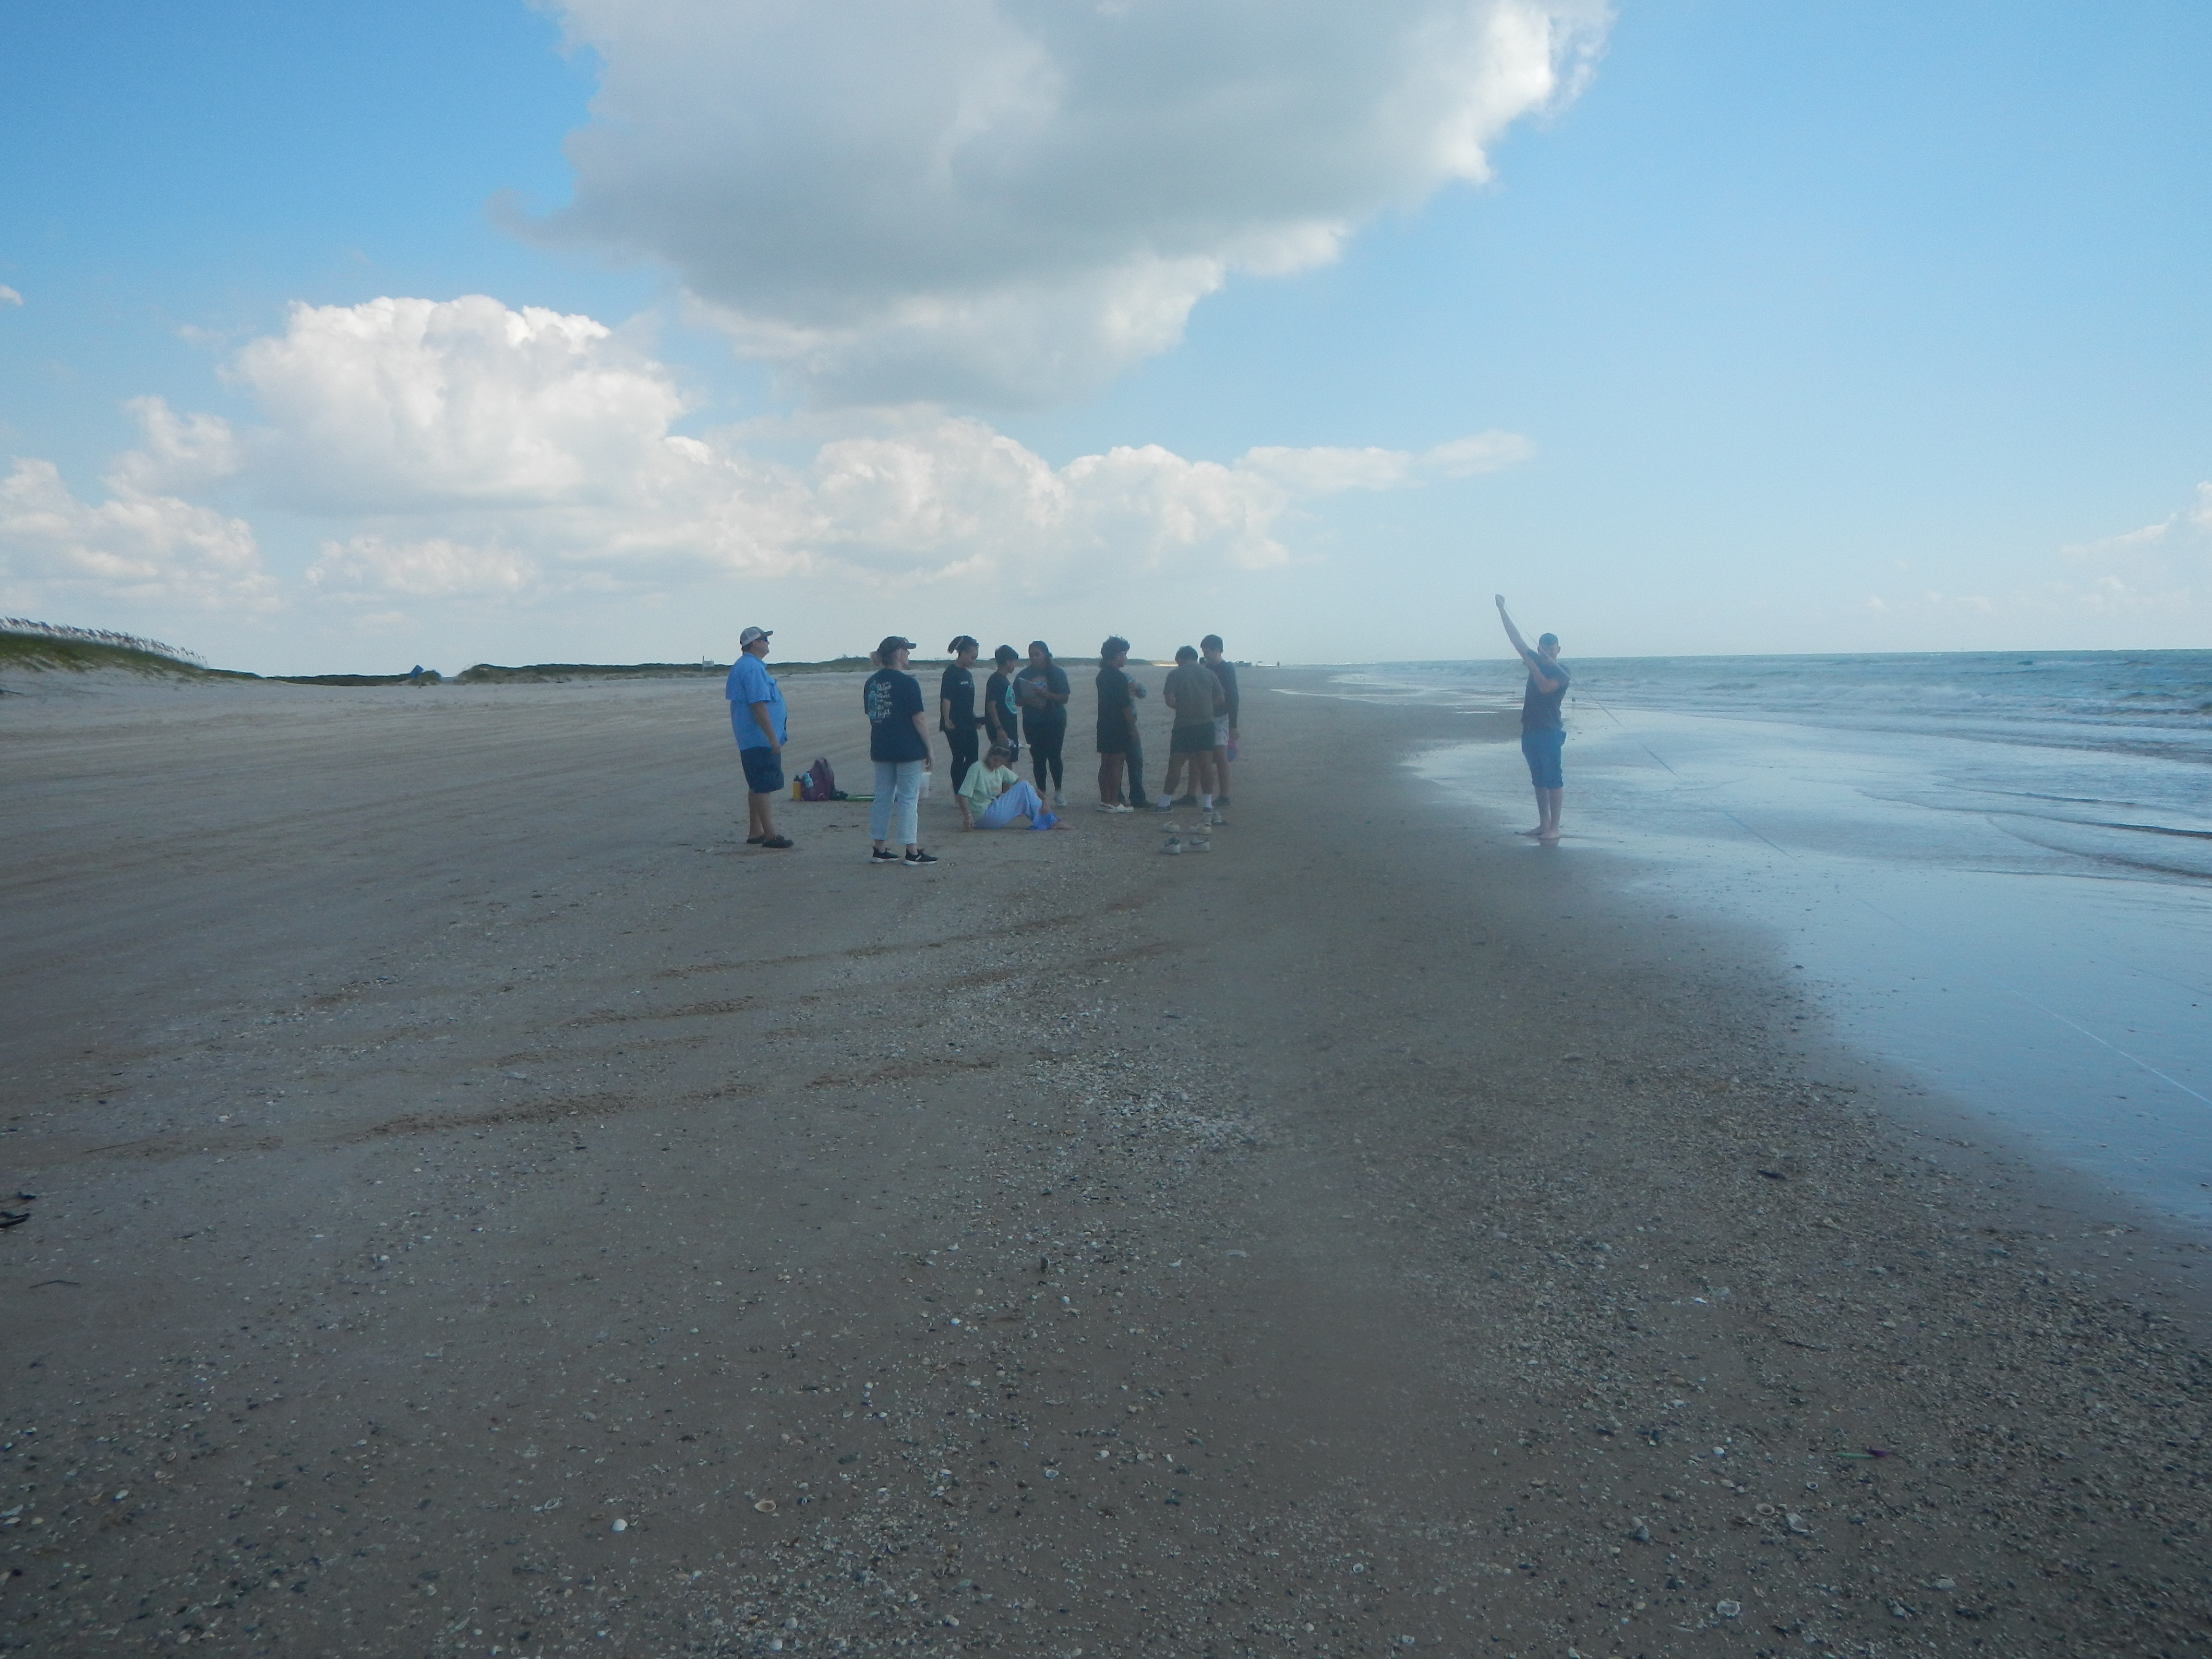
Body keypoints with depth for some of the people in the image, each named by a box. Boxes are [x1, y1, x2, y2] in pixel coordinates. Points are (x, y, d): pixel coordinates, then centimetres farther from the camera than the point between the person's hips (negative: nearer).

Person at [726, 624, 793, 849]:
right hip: (761, 739, -11)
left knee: (757, 786, 15)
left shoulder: (742, 666, 17)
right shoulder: (752, 668, -18)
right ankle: (770, 835, -6)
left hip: (749, 739, 11)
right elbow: (758, 706, -23)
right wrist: (773, 738, -22)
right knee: (765, 787, -8)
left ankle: (755, 832, 20)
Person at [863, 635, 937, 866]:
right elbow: (919, 719, -14)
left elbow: (871, 714, 15)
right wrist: (929, 749, -6)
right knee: (908, 799, -2)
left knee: (883, 797, 11)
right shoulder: (908, 683, -13)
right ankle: (913, 852, 1)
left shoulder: (871, 683, 8)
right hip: (908, 749, -6)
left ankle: (880, 849, 14)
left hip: (880, 749, 6)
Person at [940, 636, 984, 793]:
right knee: (959, 759, -4)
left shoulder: (967, 674, 15)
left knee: (973, 759, 10)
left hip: (968, 724, 9)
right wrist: (947, 720, -30)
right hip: (955, 725, -9)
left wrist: (975, 719, 26)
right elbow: (946, 698, -20)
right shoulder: (951, 673, -11)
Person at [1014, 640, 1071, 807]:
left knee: (1054, 756, -7)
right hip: (1032, 723, 2)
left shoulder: (1057, 673, 0)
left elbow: (1064, 698, -5)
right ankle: (1041, 792, 8)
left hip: (1055, 722, -2)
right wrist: (1028, 701, -13)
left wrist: (1046, 694, -19)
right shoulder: (1024, 675, 8)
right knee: (1038, 758, 1)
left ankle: (1059, 791, 8)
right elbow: (1017, 699, 8)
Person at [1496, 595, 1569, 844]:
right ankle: (1543, 825, 15)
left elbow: (1546, 687, -22)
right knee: (1539, 779, 10)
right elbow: (1516, 637, 16)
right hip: (1530, 729, 7)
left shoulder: (1561, 670, -4)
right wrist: (1502, 610, 15)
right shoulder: (1537, 662, 14)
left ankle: (1554, 828, -8)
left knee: (1553, 779, -7)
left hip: (1550, 731, -7)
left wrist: (1531, 664, -16)